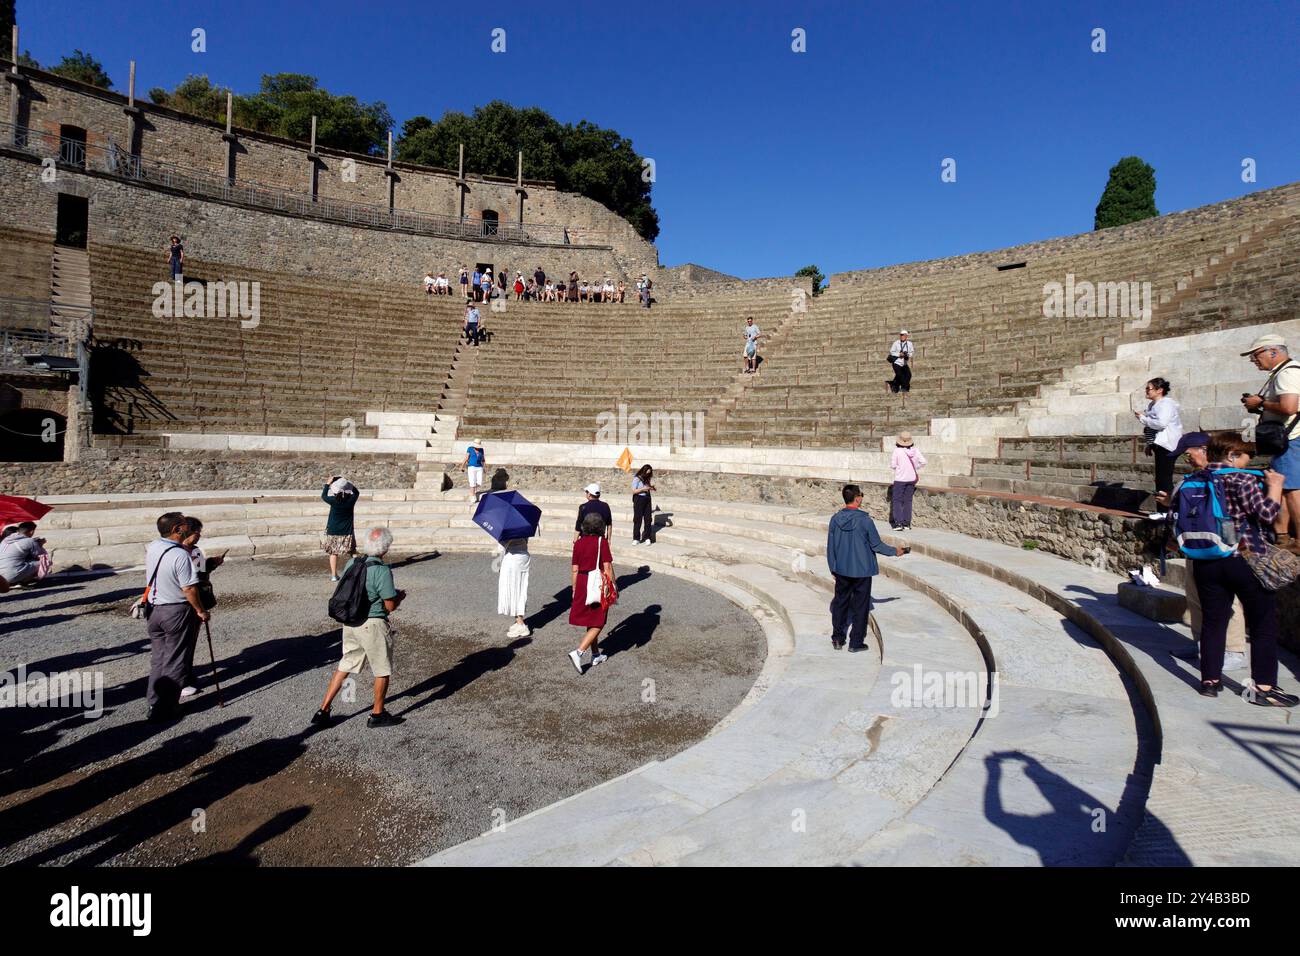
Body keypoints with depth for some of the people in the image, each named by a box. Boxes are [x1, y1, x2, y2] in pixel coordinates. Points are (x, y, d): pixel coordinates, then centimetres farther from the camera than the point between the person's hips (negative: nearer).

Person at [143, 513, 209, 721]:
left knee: (158, 659, 19)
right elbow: (189, 588, -21)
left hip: (154, 609, 7)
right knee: (175, 663, 4)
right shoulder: (181, 555, -24)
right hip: (177, 612, -7)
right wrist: (200, 610, -10)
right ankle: (165, 709, 9)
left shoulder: (151, 547, 0)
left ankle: (154, 702, 26)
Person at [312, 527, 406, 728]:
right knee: (382, 671, 11)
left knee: (344, 666, 20)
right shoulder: (382, 571, -21)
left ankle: (323, 710, 21)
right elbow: (390, 606, -17)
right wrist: (400, 596, 5)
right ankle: (377, 715, 23)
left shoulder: (352, 563, 1)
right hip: (373, 625, -7)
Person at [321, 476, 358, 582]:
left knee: (333, 553, 11)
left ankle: (334, 575, 13)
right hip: (347, 533, 0)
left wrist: (327, 484, 12)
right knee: (352, 554, 9)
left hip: (333, 532, 0)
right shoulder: (351, 500, -12)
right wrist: (348, 483, 6)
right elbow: (357, 492, 10)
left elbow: (323, 496, 7)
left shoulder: (333, 501, -14)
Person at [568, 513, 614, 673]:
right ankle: (578, 652, -11)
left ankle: (596, 655, 27)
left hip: (582, 584, 5)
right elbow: (607, 567, -12)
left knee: (590, 622, 18)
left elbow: (575, 569, 4)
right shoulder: (602, 542, -10)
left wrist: (574, 589, 13)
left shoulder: (578, 543, 3)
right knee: (597, 624, 4)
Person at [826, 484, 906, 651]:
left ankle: (837, 638, 22)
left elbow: (830, 547, 2)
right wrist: (894, 551, 9)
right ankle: (856, 642, 15)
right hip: (862, 570, -4)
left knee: (840, 603, 16)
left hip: (842, 570, 4)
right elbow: (876, 545, -9)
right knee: (860, 606, 9)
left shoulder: (835, 519, -5)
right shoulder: (865, 520, -17)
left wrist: (833, 568, 14)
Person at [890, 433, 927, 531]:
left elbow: (893, 465, -10)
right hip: (911, 479, 4)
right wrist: (915, 469, 11)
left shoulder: (897, 451, -13)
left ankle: (899, 523, -7)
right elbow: (923, 462, -4)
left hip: (900, 479, -4)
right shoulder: (915, 450, -2)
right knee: (908, 501, 12)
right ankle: (907, 523, 12)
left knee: (897, 500, 3)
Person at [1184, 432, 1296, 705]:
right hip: (1246, 560, -5)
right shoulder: (1241, 479, -11)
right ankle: (1263, 687, 9)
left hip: (1205, 562, 5)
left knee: (1212, 622, 12)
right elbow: (1266, 513, -14)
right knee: (1264, 624, 7)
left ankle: (1210, 680, 17)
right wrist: (1275, 485, -2)